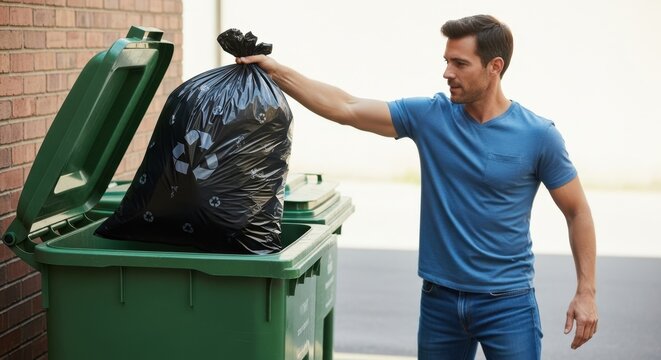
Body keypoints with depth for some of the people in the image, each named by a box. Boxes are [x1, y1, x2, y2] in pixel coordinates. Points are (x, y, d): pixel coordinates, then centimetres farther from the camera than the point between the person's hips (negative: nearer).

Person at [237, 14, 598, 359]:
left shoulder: (538, 135, -8)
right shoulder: (429, 117, -2)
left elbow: (577, 212, 0)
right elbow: (346, 109, -5)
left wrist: (586, 291, -3)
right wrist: (277, 71, -12)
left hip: (507, 302, -3)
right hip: (439, 297, 3)